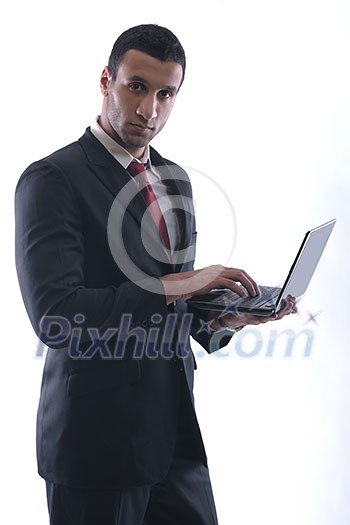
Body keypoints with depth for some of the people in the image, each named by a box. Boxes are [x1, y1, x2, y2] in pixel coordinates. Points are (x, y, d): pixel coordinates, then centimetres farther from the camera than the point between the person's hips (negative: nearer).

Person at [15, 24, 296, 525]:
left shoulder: (175, 180, 12)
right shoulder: (51, 179, -12)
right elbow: (54, 315, -22)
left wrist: (224, 314, -1)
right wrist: (175, 285, -21)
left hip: (176, 428, 7)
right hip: (97, 435, -6)